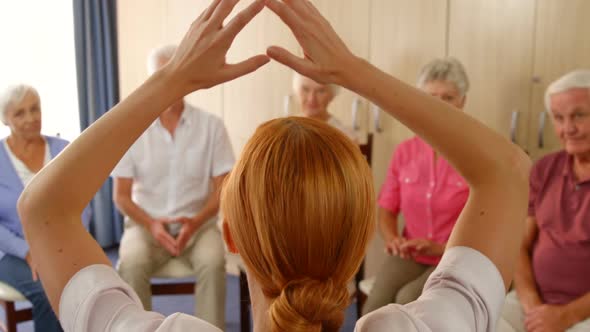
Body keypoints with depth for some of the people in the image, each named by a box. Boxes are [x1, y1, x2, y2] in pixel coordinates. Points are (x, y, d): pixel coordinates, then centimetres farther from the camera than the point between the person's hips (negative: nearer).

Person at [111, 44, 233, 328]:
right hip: (146, 224, 1)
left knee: (212, 263, -31)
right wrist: (151, 224, -15)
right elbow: (121, 195, 3)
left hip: (198, 224, 0)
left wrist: (195, 221, -18)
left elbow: (223, 189, -1)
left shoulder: (211, 126, -1)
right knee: (131, 264, -30)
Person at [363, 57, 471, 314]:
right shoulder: (404, 151, 7)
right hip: (410, 256, 3)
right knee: (376, 306, -26)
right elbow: (386, 209, 12)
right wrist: (392, 239, -8)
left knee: (407, 300, -30)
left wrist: (442, 247, -19)